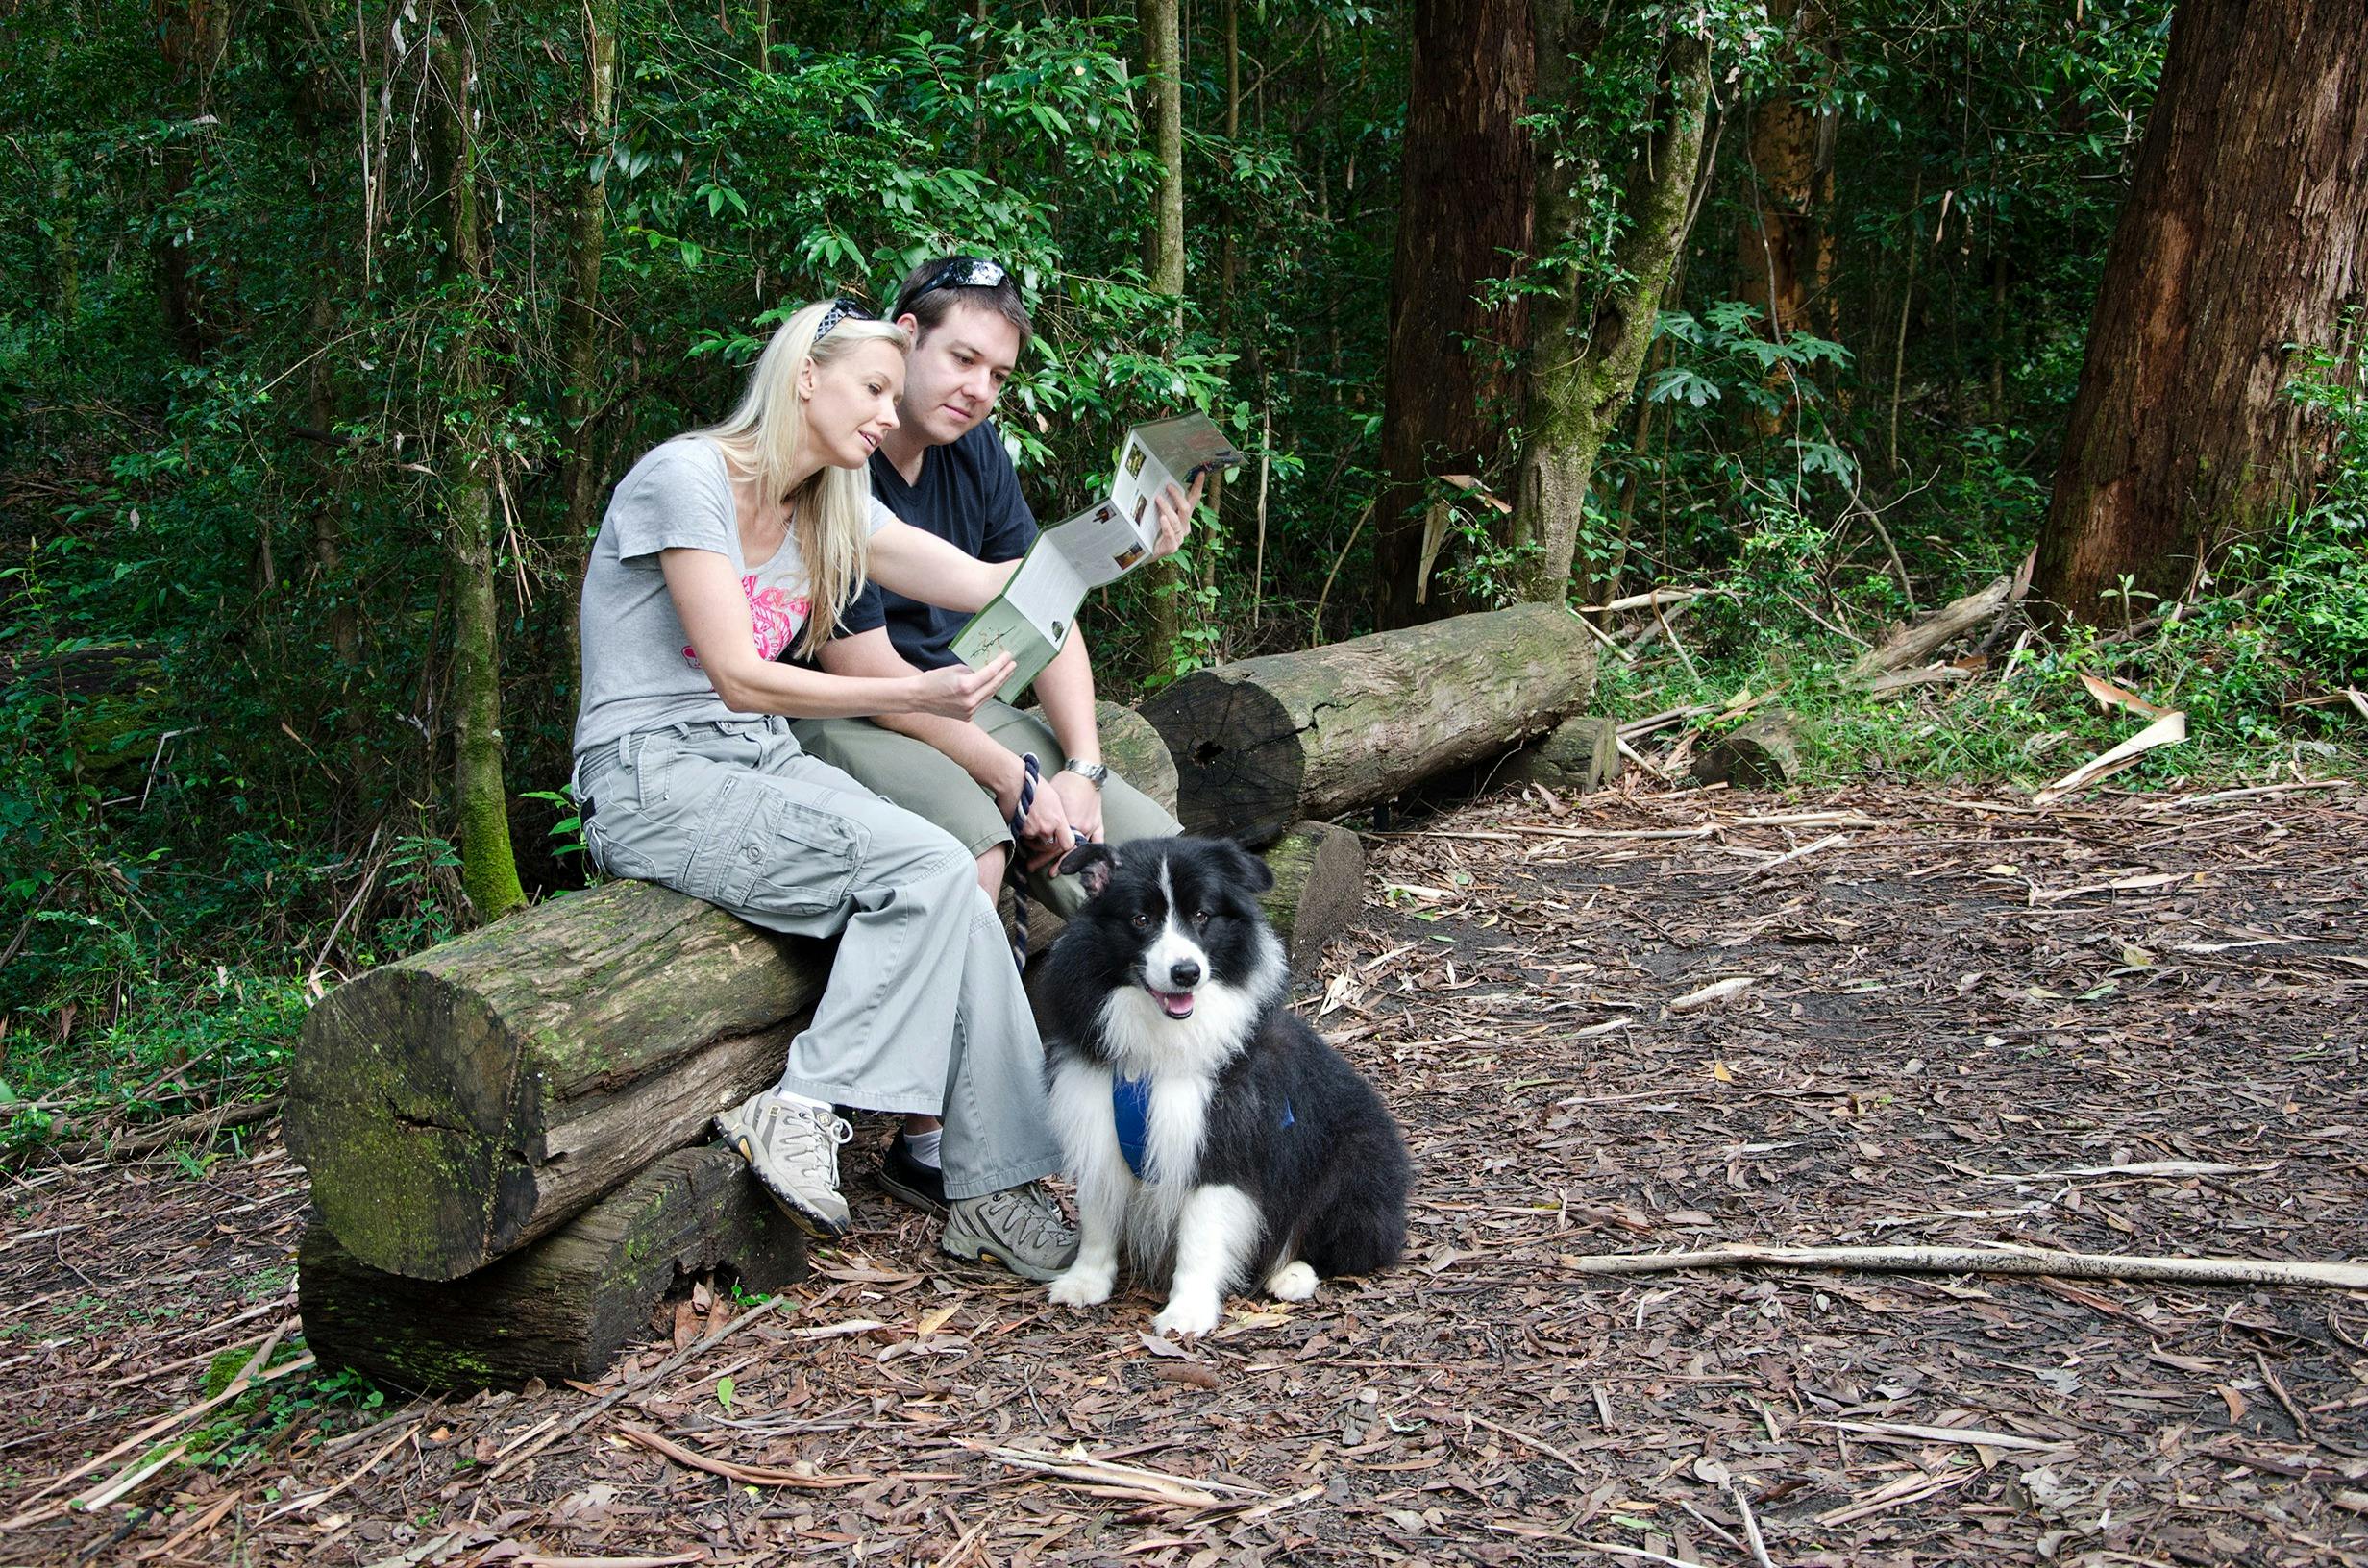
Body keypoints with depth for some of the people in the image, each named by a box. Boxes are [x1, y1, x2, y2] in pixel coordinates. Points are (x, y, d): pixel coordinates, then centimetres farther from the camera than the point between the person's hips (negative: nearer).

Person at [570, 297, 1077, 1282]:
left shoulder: (831, 509, 12)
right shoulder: (687, 478, -12)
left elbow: (987, 584, 6)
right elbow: (739, 678, -19)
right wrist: (910, 695, -27)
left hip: (763, 763, 7)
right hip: (654, 782, -7)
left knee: (947, 885, -19)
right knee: (927, 866, -25)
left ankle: (993, 1188, -17)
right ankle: (800, 1113, -18)